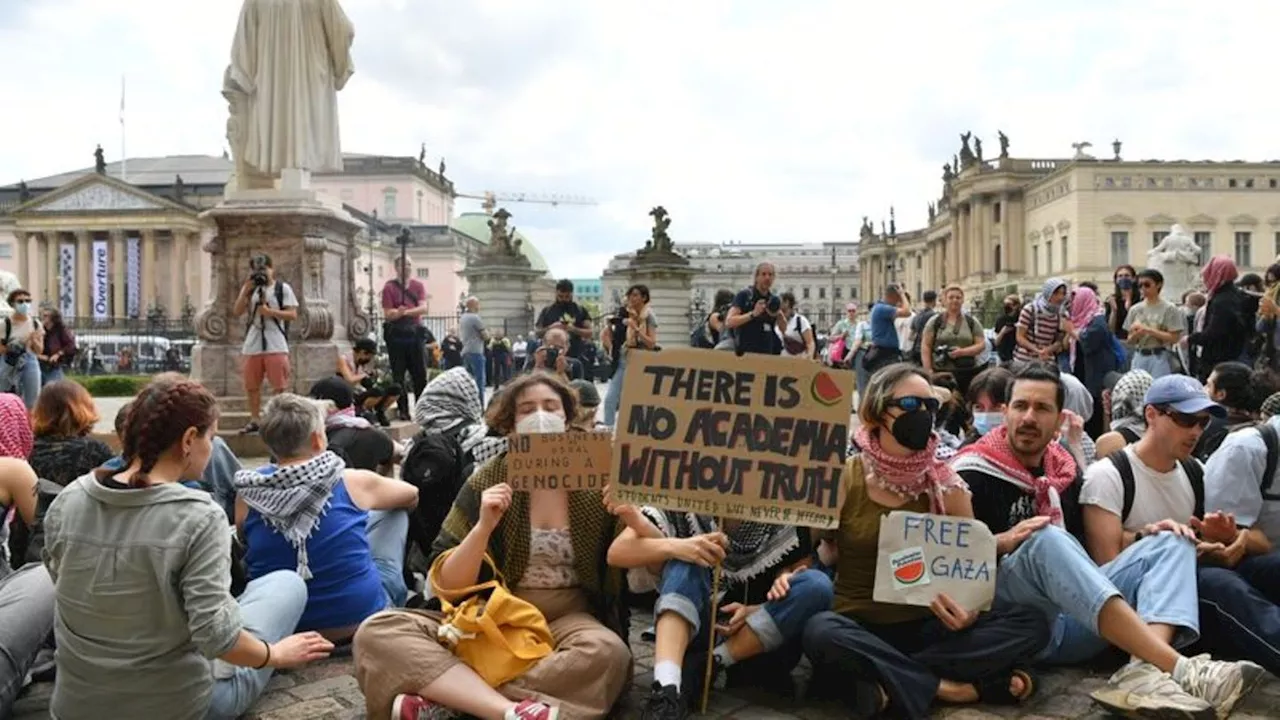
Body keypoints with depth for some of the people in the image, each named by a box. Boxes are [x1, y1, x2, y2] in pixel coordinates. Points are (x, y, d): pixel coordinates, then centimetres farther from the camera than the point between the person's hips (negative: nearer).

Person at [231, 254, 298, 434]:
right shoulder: (251, 289, 15)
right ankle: (254, 421, 16)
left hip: (276, 346, -5)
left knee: (280, 387, -5)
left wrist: (270, 312, -14)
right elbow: (236, 313, 7)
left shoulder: (283, 288, 2)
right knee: (252, 386, 8)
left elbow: (293, 314, -4)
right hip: (252, 346, 5)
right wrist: (245, 290, -2)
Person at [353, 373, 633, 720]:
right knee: (377, 632, -22)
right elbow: (447, 584, -4)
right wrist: (484, 527, -20)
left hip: (568, 617, -1)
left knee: (607, 653, -36)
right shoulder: (489, 480, 0)